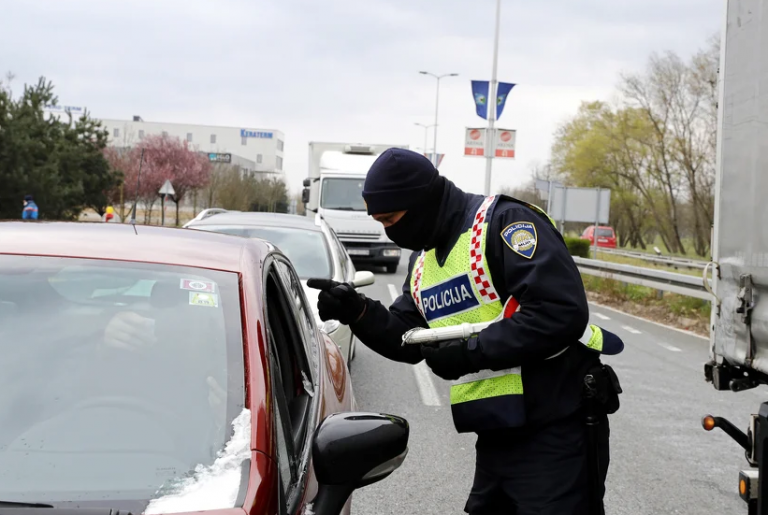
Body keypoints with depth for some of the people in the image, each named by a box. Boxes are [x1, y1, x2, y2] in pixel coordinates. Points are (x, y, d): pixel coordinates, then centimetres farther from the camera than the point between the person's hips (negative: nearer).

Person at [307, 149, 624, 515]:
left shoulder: (504, 223, -15)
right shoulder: (423, 260, 13)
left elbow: (563, 312, -25)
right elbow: (409, 340, 16)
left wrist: (470, 352, -23)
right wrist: (357, 312, -2)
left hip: (556, 432, -9)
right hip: (495, 436, 9)